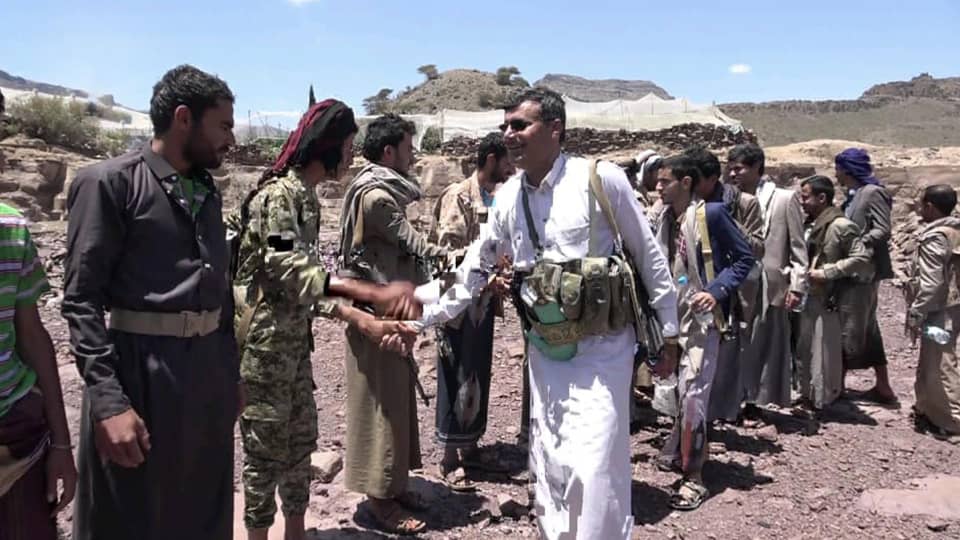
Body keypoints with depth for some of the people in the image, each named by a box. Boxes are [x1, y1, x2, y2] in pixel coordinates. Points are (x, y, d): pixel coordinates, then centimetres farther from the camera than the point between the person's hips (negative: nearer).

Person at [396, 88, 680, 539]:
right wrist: (420, 315, 8)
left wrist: (668, 331, 0)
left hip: (601, 348, -5)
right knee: (547, 469, 14)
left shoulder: (602, 180, -14)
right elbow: (475, 270, 11)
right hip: (545, 349, 5)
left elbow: (648, 256, -5)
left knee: (592, 470, -8)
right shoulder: (507, 197, 2)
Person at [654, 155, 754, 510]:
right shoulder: (666, 218, 10)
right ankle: (680, 451, 36)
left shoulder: (712, 213, -9)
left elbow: (744, 258, -7)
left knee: (692, 394, -10)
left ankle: (694, 477, -2)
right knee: (676, 390, 17)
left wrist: (717, 291, -17)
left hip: (701, 318, -7)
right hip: (672, 315, 7)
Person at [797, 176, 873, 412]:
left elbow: (862, 258, -18)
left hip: (827, 299, -8)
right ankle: (807, 394, 29)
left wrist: (827, 272, -20)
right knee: (804, 348, 15)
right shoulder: (811, 224, 9)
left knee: (824, 352, 3)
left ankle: (821, 401, 16)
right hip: (808, 295, 8)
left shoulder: (840, 226, -16)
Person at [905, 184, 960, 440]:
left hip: (938, 311, -10)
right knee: (931, 364, 19)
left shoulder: (935, 236, -18)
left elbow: (931, 283, -22)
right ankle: (929, 410, 30)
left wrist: (916, 313, -18)